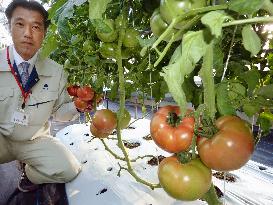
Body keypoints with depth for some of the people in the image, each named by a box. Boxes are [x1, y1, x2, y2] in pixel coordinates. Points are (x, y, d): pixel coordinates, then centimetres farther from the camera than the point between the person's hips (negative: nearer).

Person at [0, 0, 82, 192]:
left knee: (69, 169, -16)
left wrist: (75, 105, -20)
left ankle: (29, 172, 16)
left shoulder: (56, 72, -5)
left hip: (35, 141, 3)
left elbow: (58, 112, 1)